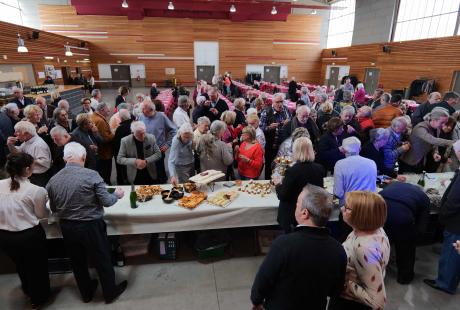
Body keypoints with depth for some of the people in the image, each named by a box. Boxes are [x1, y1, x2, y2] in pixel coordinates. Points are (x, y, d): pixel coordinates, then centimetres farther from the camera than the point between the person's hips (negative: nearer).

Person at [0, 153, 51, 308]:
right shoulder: (37, 190, -21)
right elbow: (42, 214, -6)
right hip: (29, 236, -5)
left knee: (20, 264, 32)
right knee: (37, 266, 22)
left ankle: (28, 290, 58)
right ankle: (39, 298, 44)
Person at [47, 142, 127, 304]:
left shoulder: (53, 180, -7)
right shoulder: (91, 175, -21)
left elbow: (53, 209, 3)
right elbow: (106, 201, -18)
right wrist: (117, 195, 2)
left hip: (66, 228, 5)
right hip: (91, 226, -4)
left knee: (77, 261, 24)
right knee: (102, 260, 16)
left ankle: (86, 292, 44)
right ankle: (110, 292, 35)